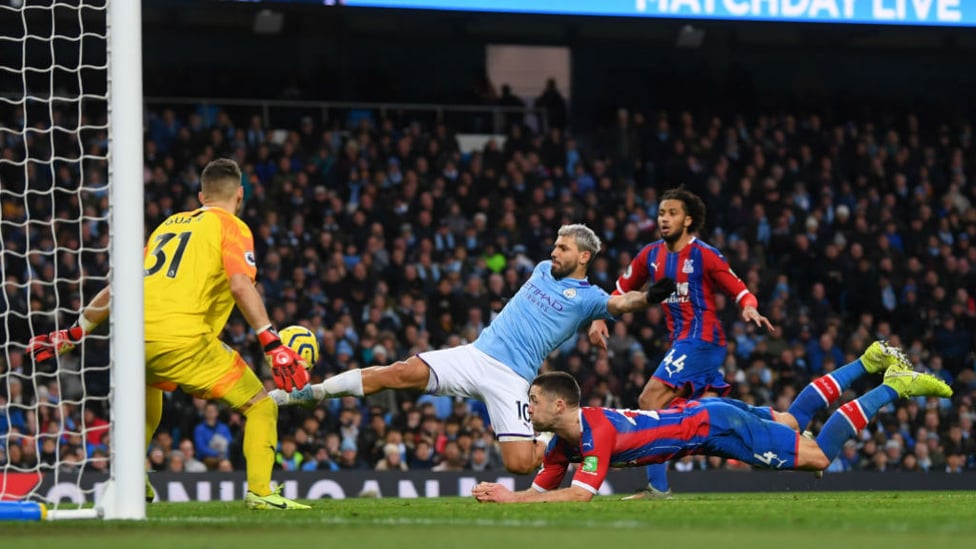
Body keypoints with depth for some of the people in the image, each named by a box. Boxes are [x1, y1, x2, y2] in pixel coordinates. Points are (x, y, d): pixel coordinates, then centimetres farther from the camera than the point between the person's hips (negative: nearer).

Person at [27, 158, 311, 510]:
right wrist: (273, 345, -14)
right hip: (182, 337, -6)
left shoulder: (170, 224, 27)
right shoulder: (231, 226, 10)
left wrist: (74, 334, 36)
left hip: (136, 335, 6)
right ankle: (260, 492, -10)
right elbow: (240, 285, -9)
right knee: (261, 405, 4)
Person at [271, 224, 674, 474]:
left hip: (511, 378, -4)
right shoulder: (543, 270, 17)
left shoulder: (587, 297, -2)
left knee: (520, 464, -16)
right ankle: (307, 393, -15)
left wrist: (647, 298, -36)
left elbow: (618, 304, -21)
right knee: (404, 372, -16)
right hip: (476, 355, 4)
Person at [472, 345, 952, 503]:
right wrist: (502, 494, -16)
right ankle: (876, 363, 36)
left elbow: (579, 494, -40)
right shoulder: (564, 440, -4)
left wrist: (510, 499, -39)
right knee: (792, 423, 25)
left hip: (715, 423, -8)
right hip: (703, 416, 8)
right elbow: (542, 490, 4)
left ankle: (895, 386, 6)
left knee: (818, 455, -5)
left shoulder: (596, 430, -30)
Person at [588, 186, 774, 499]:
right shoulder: (651, 256, 11)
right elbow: (621, 290, 20)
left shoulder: (704, 256, -8)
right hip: (681, 341, 7)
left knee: (650, 400, -17)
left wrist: (749, 309, -28)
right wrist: (599, 319, 6)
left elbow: (740, 291, -7)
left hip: (701, 338, -7)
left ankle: (657, 484, -18)